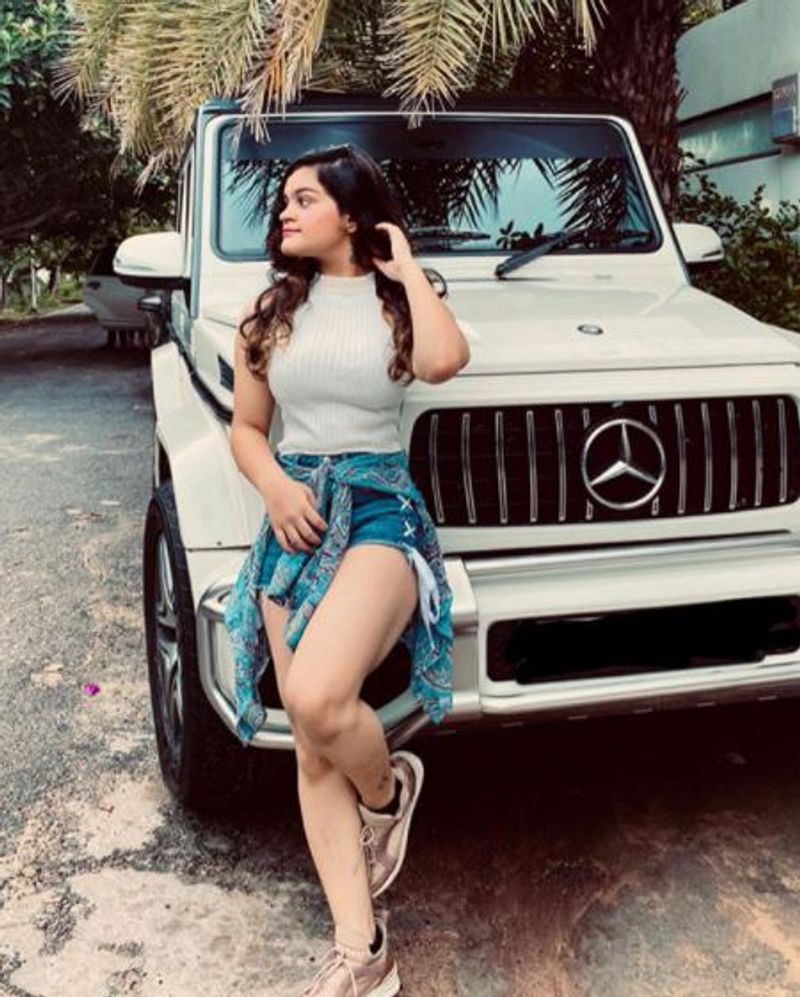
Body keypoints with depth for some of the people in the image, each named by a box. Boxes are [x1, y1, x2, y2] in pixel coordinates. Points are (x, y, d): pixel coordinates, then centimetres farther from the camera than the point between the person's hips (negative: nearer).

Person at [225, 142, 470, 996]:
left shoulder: (397, 301, 4)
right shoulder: (271, 309, 12)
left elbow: (444, 359, -20)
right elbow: (246, 428, 14)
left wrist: (406, 266, -5)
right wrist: (274, 484, -6)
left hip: (380, 510, -4)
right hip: (294, 520, 4)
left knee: (316, 696, -29)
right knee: (313, 750, 1)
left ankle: (387, 793, 7)